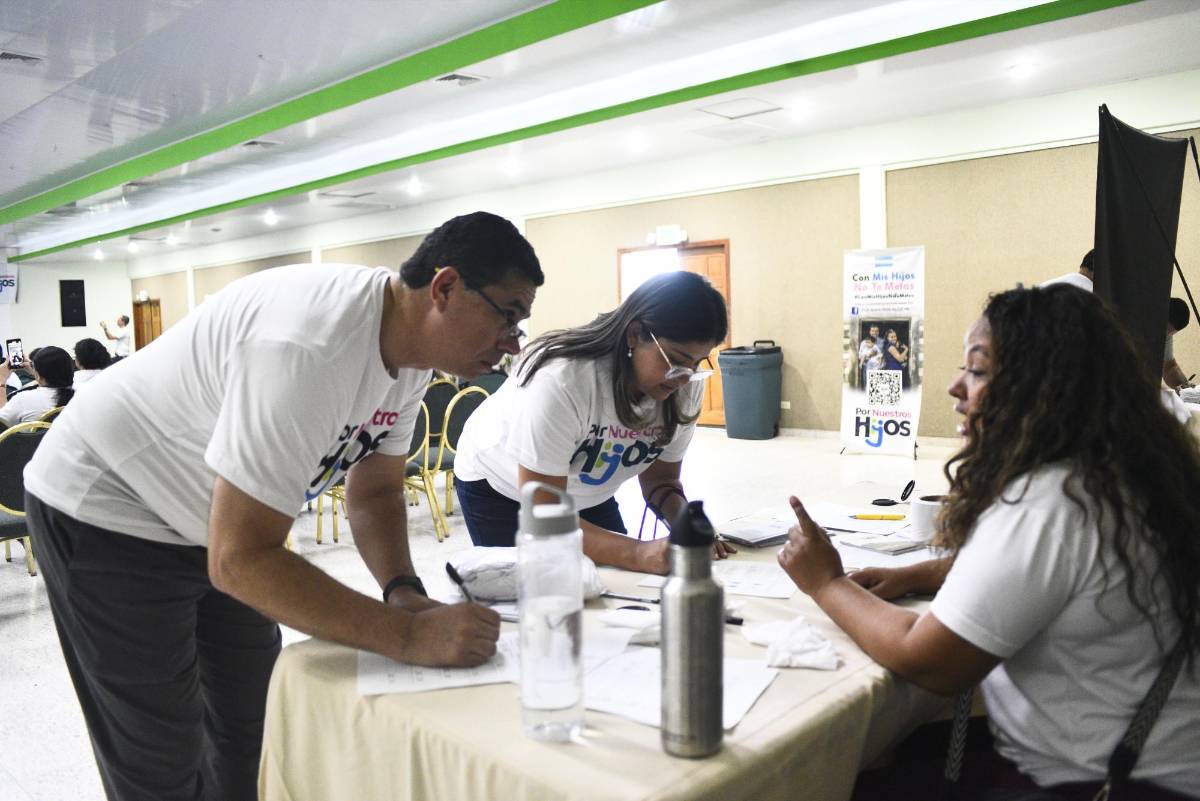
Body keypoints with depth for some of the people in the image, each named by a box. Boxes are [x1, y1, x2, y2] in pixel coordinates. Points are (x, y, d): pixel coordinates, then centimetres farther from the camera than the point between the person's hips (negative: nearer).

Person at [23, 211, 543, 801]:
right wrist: (408, 636, -35)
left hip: (210, 520, 8)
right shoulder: (312, 348, -37)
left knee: (253, 721, 16)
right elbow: (238, 559, -36)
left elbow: (375, 491, 0)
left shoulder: (411, 345, -9)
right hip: (105, 509, -8)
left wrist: (404, 592, -17)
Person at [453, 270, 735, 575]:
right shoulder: (559, 381, -38)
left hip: (588, 495, 5)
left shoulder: (685, 387, -20)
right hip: (499, 489, -4)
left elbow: (660, 476, -7)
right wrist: (639, 554, -46)